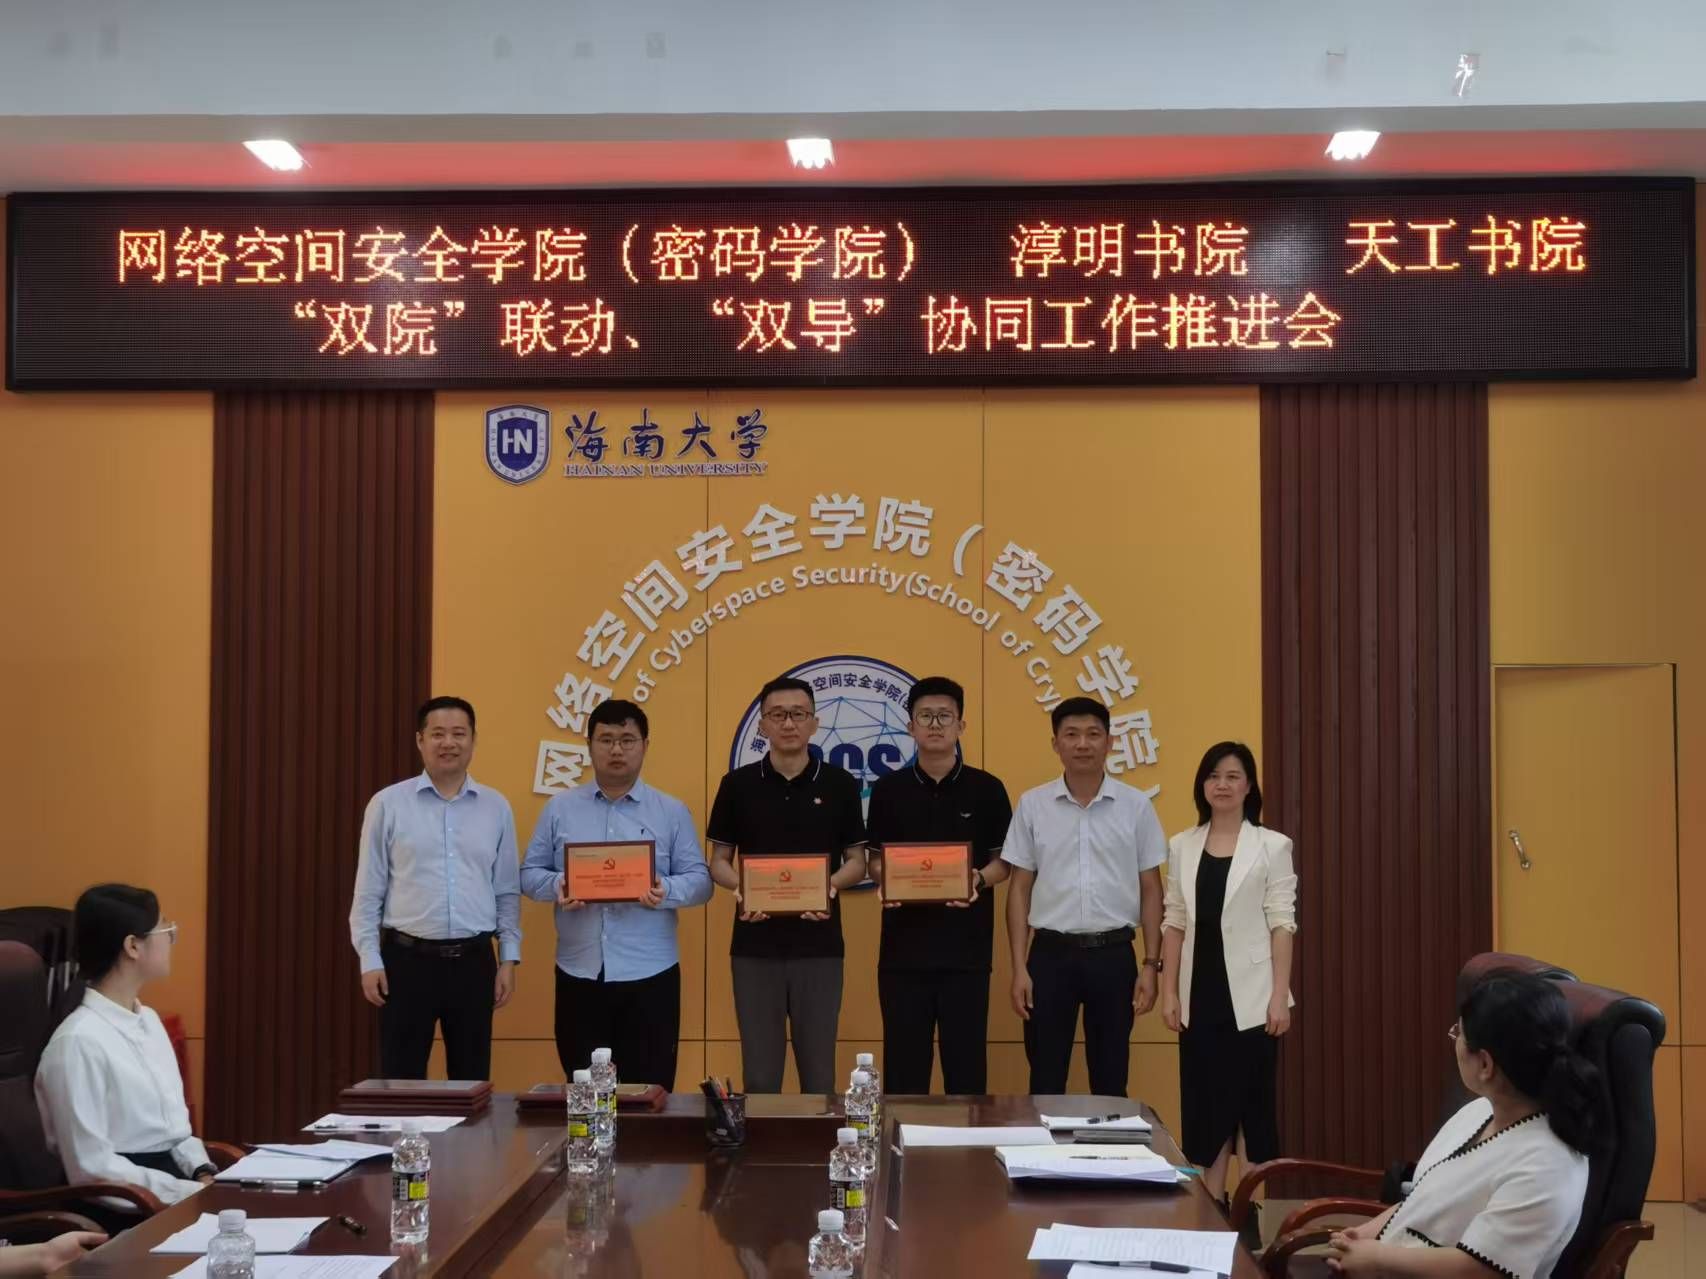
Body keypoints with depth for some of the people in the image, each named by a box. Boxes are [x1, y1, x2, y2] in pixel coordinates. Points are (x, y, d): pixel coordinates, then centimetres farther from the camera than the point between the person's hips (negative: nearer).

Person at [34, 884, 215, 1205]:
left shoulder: (149, 1020, 12)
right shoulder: (79, 1041, -14)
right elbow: (92, 1168, -18)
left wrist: (203, 1174, -2)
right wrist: (193, 1192, -20)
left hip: (174, 1177, 7)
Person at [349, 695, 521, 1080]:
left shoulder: (496, 807, 5)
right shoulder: (388, 804, -1)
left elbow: (508, 891, 8)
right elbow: (368, 891, 1)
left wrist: (509, 958, 4)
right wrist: (370, 960, -4)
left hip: (474, 961, 2)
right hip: (407, 958, -2)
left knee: (472, 1080, 10)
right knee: (401, 1080, 4)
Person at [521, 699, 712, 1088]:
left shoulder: (671, 812, 5)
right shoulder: (559, 808, 8)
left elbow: (699, 880, 1)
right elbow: (530, 873, 8)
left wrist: (666, 891, -19)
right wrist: (557, 886, -14)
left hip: (649, 975, -1)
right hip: (579, 974, 1)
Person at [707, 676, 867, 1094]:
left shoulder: (839, 784, 2)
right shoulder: (737, 785, 2)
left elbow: (857, 861, 6)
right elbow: (719, 861, 7)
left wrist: (831, 884, -15)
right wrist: (741, 886, -15)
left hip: (819, 947, 0)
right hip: (755, 947, 0)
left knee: (818, 1071, 7)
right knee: (759, 1073, 7)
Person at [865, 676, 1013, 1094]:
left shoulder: (987, 789, 2)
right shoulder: (889, 789, 5)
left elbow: (1004, 861, 4)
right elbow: (875, 858, 9)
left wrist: (978, 880, -17)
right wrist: (887, 882, -12)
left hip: (967, 946, -1)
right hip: (904, 944, 1)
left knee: (966, 1058, 4)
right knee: (904, 1059, 6)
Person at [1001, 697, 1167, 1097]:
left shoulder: (1136, 806, 1)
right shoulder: (1032, 805, 1)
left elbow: (1150, 890, 5)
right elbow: (1020, 889, 3)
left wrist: (1151, 965, -1)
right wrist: (1019, 967, -2)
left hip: (1113, 954, 0)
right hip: (1051, 953, 0)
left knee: (1110, 1082, 9)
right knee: (1046, 1083, 6)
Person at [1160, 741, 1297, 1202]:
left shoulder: (1272, 846, -1)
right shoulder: (1182, 846, 7)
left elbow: (1281, 924, -4)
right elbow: (1174, 922, 7)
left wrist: (1280, 996, -10)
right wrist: (1169, 991, 3)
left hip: (1250, 993, -3)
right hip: (1201, 993, 3)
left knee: (1252, 1099, 3)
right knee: (1203, 1100, 7)